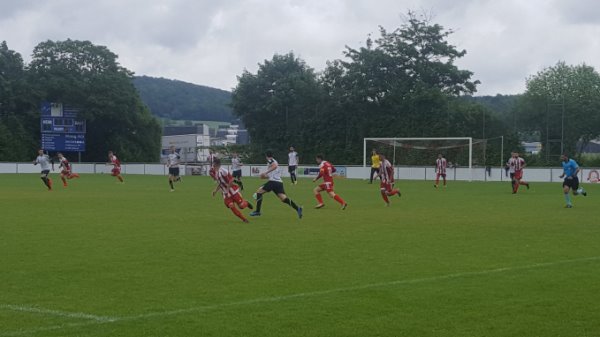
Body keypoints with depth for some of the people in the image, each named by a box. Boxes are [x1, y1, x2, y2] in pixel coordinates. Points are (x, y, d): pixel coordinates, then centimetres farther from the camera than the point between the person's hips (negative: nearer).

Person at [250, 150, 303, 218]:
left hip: (273, 181, -8)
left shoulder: (270, 160, 3)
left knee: (259, 191, 5)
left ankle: (257, 211, 1)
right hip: (279, 182, 8)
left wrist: (266, 172, -15)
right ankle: (297, 208, -25)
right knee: (284, 198, -5)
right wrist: (266, 176, 39)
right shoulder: (275, 161, 29)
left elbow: (275, 166, -18)